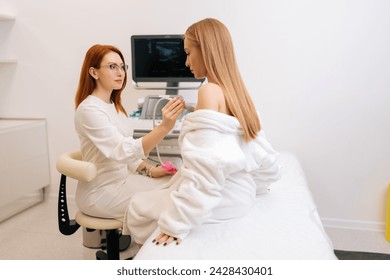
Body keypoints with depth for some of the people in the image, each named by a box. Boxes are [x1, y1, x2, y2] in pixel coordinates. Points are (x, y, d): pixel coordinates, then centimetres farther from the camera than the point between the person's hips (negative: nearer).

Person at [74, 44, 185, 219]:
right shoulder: (89, 109, -21)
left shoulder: (113, 105, 8)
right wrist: (164, 127, -43)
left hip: (121, 178, 8)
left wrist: (150, 170, -2)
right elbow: (123, 152, -32)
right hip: (101, 193, -8)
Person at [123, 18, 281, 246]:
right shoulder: (237, 91, 4)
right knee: (160, 194, 28)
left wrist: (177, 223, -23)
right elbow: (263, 153, 10)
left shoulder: (210, 91, -20)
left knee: (138, 206, 13)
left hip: (216, 200, -8)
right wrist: (253, 185, 26)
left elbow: (205, 164, -27)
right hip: (241, 194, 8)